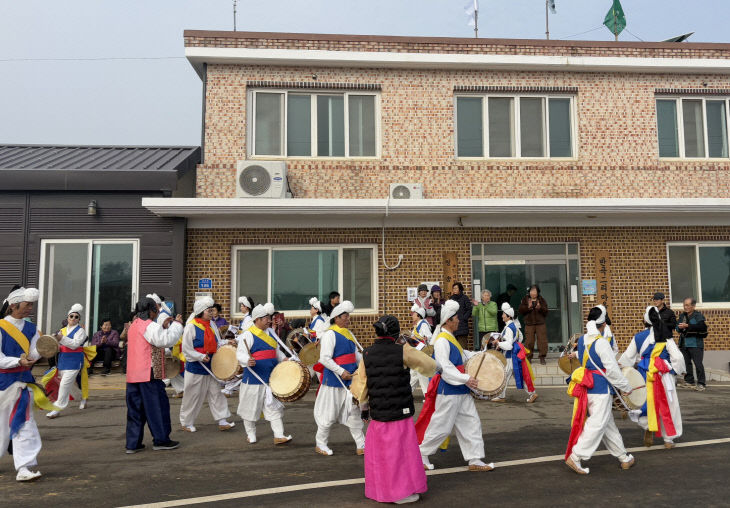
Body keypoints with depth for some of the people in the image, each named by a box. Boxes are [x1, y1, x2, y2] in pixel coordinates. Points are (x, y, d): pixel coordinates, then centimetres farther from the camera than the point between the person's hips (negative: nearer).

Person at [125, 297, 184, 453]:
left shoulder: (134, 325, 17)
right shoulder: (150, 326, -13)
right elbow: (167, 340, -21)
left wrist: (164, 327, 20)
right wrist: (177, 324, -11)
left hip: (133, 375, 9)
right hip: (149, 374, -9)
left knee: (135, 409, 11)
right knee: (158, 406, 2)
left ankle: (133, 443, 13)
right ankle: (161, 440, 9)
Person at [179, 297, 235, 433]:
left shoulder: (212, 325, 7)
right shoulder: (191, 327, -14)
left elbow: (217, 342, 16)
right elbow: (186, 350, -15)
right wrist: (202, 357, -22)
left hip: (210, 366, 6)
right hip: (195, 367, -6)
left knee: (216, 393, 7)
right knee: (193, 396, 5)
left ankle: (222, 421, 11)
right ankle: (186, 423, 22)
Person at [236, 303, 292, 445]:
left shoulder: (270, 332, 11)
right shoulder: (248, 335, -12)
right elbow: (240, 353, -18)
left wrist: (284, 359, 5)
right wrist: (248, 361, -38)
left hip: (271, 378, 6)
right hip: (253, 378, -6)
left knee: (275, 406, 4)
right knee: (251, 407, 8)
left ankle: (279, 436, 6)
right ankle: (251, 435, 25)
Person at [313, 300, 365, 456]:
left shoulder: (349, 334, 13)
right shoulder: (329, 334, -13)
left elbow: (356, 354, 20)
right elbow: (325, 358, -20)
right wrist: (341, 372, -23)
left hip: (350, 379, 7)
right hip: (334, 381, -7)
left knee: (354, 412, 10)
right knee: (329, 415, 3)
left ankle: (361, 445, 16)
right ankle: (321, 444, 21)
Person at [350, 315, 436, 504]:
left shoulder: (367, 355, 0)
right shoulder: (403, 351, -11)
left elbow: (360, 384, 4)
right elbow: (430, 366, -2)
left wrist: (363, 407, 17)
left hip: (378, 413, 4)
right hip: (400, 413, -3)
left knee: (379, 450, 18)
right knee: (401, 450, 9)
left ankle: (379, 489, 29)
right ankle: (401, 492, 17)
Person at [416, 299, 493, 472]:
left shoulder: (450, 338, 13)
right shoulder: (441, 341, -19)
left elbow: (461, 354, 28)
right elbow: (444, 367, -25)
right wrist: (466, 379, -28)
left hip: (460, 390, 10)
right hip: (449, 391, -10)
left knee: (471, 423, 11)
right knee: (441, 426, 0)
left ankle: (474, 461, 18)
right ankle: (421, 456, 16)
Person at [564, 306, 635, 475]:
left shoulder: (581, 340, 5)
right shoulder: (601, 343, -18)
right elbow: (612, 370, -16)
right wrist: (626, 387, -2)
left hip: (587, 388, 8)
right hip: (600, 390, -8)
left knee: (609, 425, 17)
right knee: (596, 425, -2)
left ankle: (624, 458, 29)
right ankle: (575, 457, -2)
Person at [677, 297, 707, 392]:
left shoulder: (698, 315, -4)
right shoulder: (682, 315, 15)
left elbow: (701, 326, -21)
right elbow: (677, 327, 14)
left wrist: (687, 326, -24)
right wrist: (680, 327, -9)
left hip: (695, 344, -6)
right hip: (684, 344, 6)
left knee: (698, 364, -8)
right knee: (686, 363, 11)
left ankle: (701, 384, -2)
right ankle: (689, 381, 21)